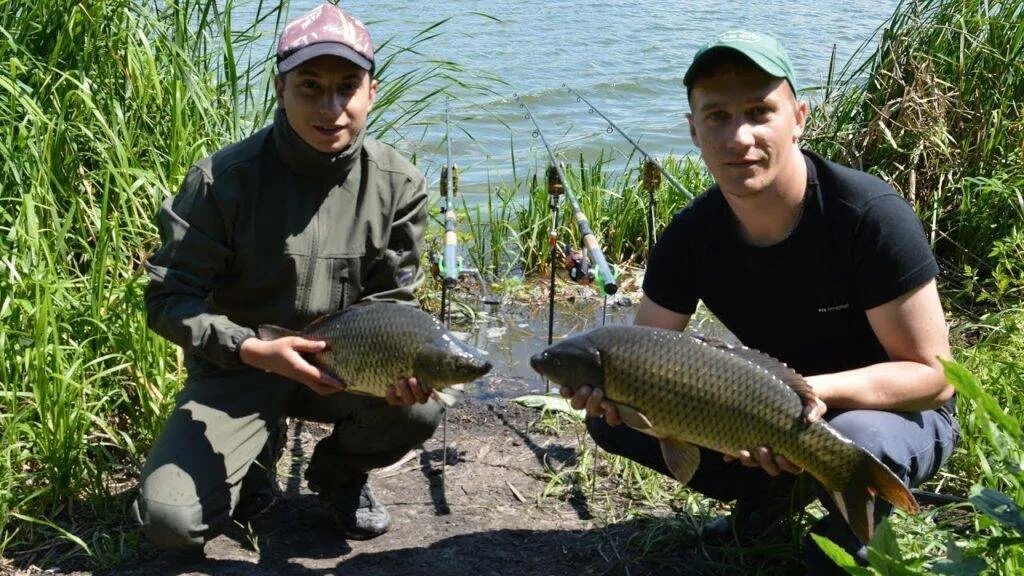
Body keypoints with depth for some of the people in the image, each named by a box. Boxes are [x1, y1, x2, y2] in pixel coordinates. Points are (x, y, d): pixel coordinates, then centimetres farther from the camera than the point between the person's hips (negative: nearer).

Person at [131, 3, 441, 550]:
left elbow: (391, 299, -2)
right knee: (170, 518, -20)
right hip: (237, 366, -2)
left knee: (419, 408, -28)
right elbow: (169, 298, -15)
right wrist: (253, 350, -31)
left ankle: (339, 471, 9)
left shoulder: (397, 184, -8)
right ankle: (256, 455, 16)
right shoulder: (225, 177, -18)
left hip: (344, 363, 2)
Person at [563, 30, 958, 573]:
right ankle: (776, 492, 8)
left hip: (891, 408, -4)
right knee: (611, 415, -10)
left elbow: (932, 374, -23)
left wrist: (818, 390, -41)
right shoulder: (692, 234, -12)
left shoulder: (869, 214, -27)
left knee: (858, 443, -41)